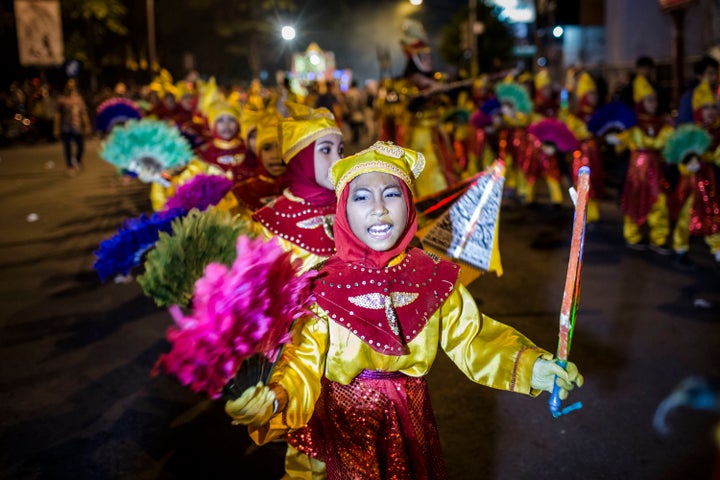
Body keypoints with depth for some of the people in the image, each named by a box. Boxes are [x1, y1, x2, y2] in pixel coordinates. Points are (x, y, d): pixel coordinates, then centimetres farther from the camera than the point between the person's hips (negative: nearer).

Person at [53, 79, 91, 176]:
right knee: (67, 148, 0)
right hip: (65, 128, -2)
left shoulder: (79, 99, 8)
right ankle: (70, 167, 13)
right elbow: (57, 114, 1)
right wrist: (56, 128, -3)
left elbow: (84, 113, 10)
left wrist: (87, 126, 5)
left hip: (77, 127, 2)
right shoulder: (62, 99, 0)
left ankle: (77, 160, 32)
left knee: (81, 146, 1)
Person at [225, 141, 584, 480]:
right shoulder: (324, 285, -17)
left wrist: (529, 365, -17)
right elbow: (304, 360, -19)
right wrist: (274, 398, -39)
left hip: (411, 422, 3)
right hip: (346, 423, -2)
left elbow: (470, 336, -3)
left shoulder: (433, 278, -8)